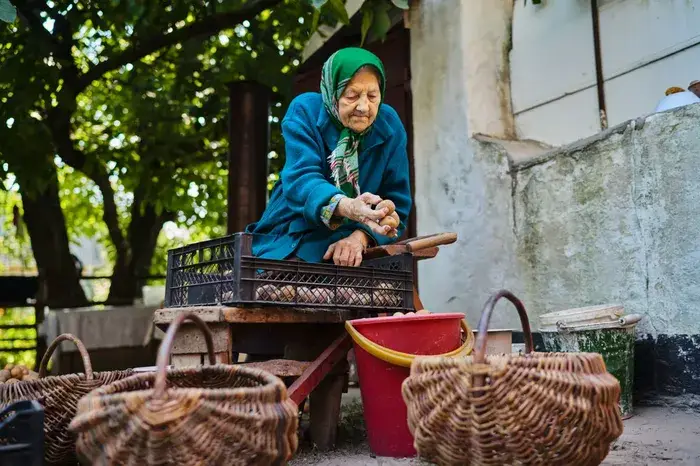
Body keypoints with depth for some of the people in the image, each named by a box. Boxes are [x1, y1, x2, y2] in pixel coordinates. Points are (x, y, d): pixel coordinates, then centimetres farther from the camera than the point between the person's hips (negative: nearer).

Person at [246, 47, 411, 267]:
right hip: (292, 238, 0)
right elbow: (300, 180, -23)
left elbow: (396, 203, -5)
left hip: (348, 242, 1)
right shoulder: (305, 111, -9)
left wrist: (360, 237, -25)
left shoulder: (390, 126, -3)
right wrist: (348, 207, -43)